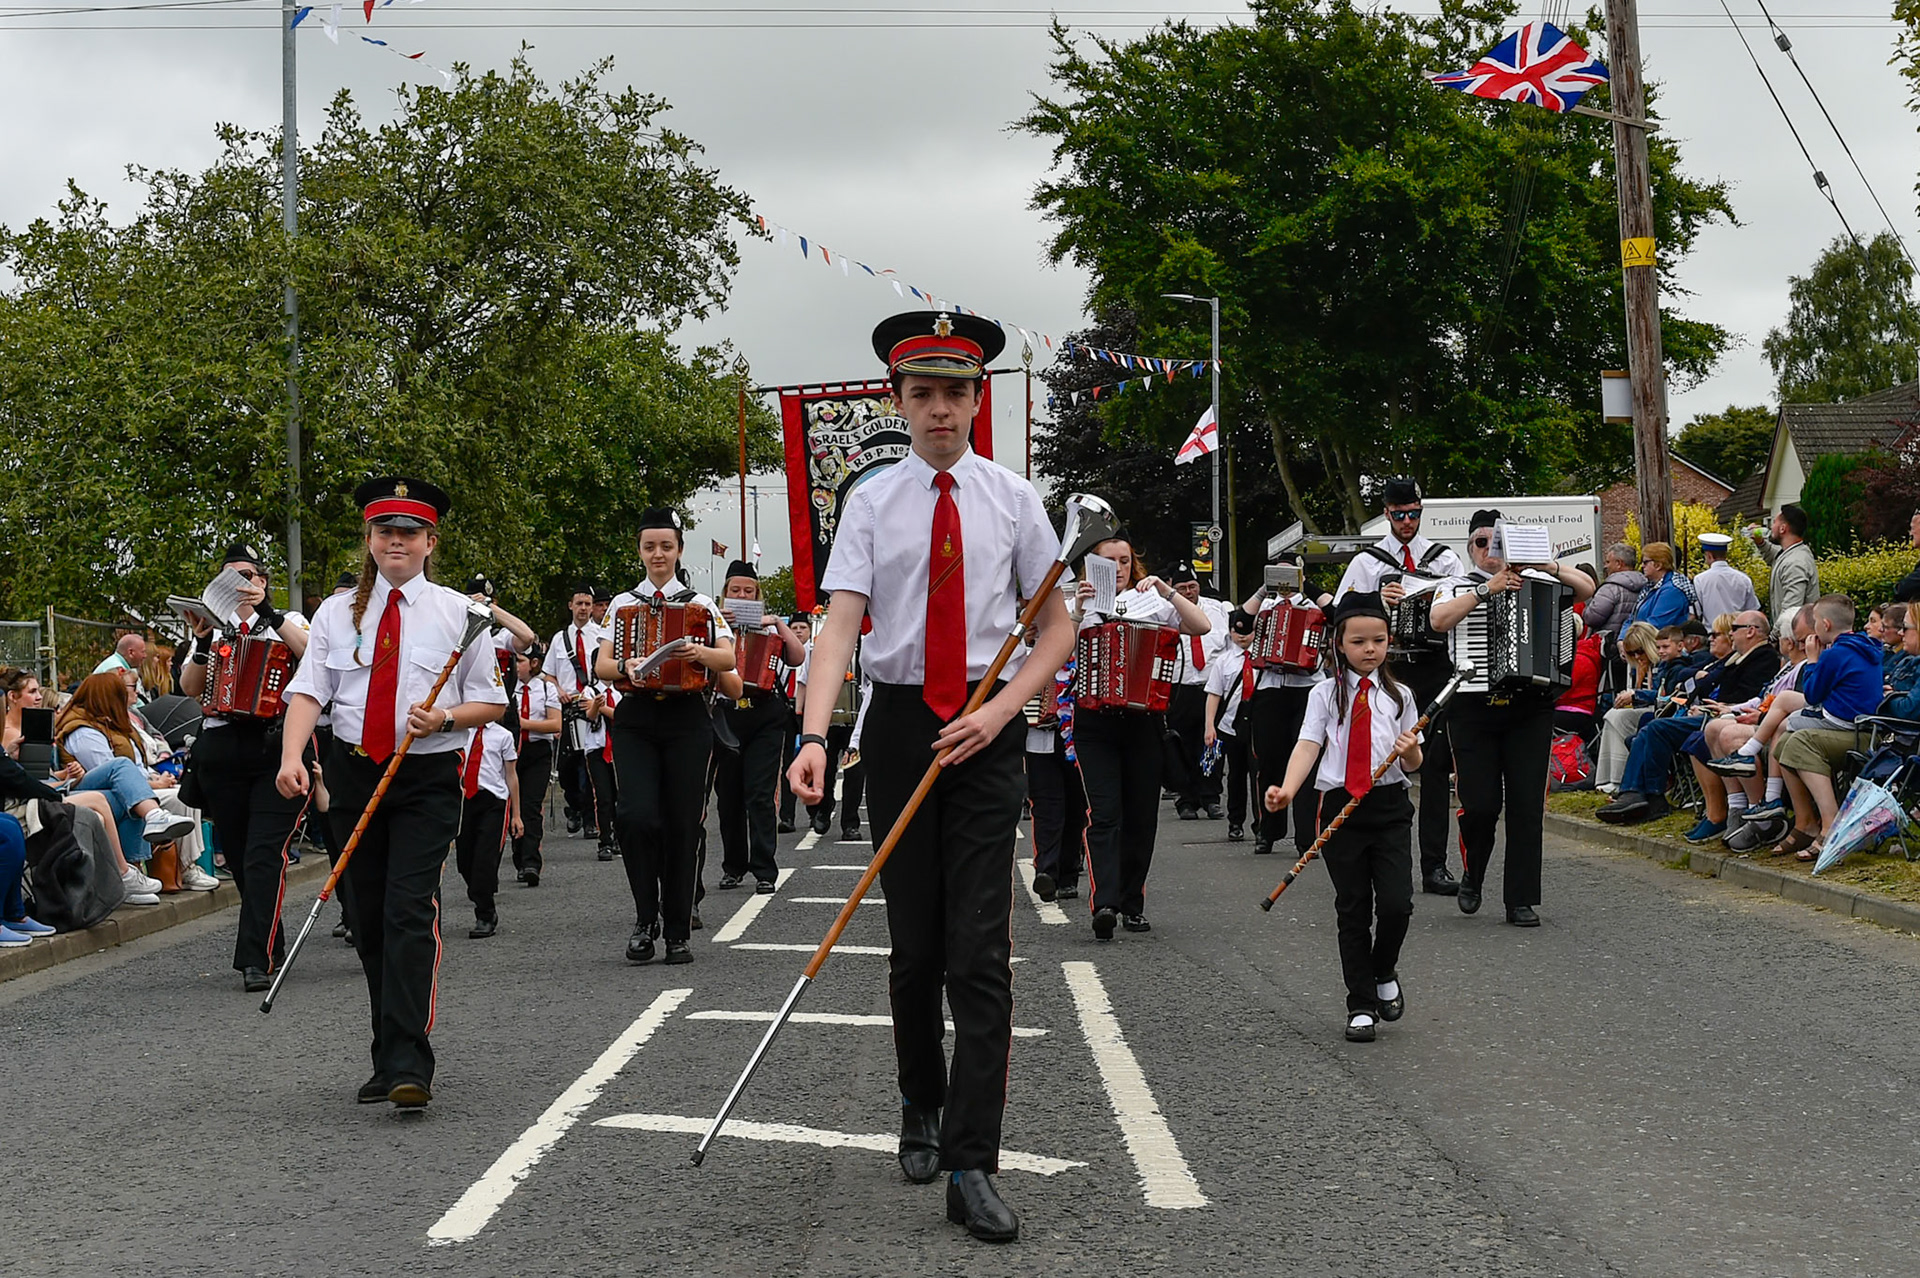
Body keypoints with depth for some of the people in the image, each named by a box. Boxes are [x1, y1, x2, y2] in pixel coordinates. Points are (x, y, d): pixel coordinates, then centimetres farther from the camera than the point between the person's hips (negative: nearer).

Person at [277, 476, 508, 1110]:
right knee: (369, 918, 7)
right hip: (355, 772, 3)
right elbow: (308, 691, -1)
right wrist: (292, 757, -18)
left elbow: (492, 702, 5)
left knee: (409, 910, -16)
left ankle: (409, 1065, -20)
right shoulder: (338, 612, 8)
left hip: (429, 778, -3)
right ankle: (386, 1062, 17)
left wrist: (444, 718, -15)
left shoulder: (456, 612, 3)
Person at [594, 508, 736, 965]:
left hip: (686, 720, 0)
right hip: (635, 719, 0)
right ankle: (645, 918, -2)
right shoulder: (623, 604, 13)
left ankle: (678, 932, 9)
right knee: (637, 815, -18)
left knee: (682, 824, 0)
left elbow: (729, 658, -3)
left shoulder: (700, 604, 10)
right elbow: (599, 666, 4)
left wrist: (704, 653, -25)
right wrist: (624, 666, -19)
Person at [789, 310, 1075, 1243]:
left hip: (987, 728, -1)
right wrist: (815, 735, -23)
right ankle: (920, 1113, 31)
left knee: (981, 952, -8)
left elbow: (1057, 624, 8)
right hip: (900, 719, 1)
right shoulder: (872, 500, 2)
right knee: (914, 941, 10)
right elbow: (840, 620, -8)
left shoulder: (1013, 499, 4)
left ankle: (972, 1167, -8)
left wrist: (1002, 708, -9)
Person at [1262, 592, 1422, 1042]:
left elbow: (1414, 762, 10)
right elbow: (1308, 746, -7)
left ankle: (1385, 972, 19)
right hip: (1339, 807, 0)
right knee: (1352, 911, 3)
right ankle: (1361, 1005, 13)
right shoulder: (1326, 695, 5)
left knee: (1396, 903, -11)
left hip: (1390, 806, 1)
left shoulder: (1398, 696, 8)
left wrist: (1409, 751, -14)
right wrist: (1287, 790, -23)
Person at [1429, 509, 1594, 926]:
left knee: (1527, 804, -2)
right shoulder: (1458, 587, 10)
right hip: (1474, 707, -1)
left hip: (1530, 707, 1)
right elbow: (1439, 619, -11)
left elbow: (1586, 588, 3)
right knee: (1480, 803, -7)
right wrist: (1487, 589, -17)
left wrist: (1548, 567, -12)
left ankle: (1521, 901, 4)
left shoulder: (1537, 583, 15)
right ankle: (1471, 877, 21)